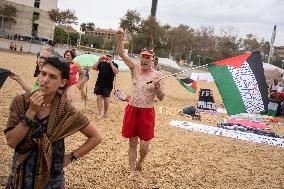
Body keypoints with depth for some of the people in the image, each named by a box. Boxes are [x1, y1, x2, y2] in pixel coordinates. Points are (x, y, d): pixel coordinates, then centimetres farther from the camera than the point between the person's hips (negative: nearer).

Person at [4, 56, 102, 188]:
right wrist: (31, 112, -23)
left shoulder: (66, 111, -15)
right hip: (20, 174, 2)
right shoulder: (20, 102, -10)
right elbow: (11, 141, -16)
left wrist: (71, 157, -9)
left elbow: (96, 137, -7)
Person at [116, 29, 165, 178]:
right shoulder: (136, 69, 2)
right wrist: (119, 38, -20)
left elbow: (161, 98, -6)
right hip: (132, 110, 2)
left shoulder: (157, 75, -5)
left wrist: (157, 87, -25)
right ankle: (132, 170, 26)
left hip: (147, 112, -2)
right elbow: (122, 54, -6)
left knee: (144, 146, 0)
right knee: (132, 142, 10)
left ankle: (139, 161, 34)